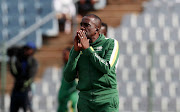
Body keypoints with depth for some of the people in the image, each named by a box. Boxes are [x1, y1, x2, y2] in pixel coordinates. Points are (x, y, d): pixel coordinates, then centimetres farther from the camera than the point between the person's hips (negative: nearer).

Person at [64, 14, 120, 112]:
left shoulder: (111, 43, 4)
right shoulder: (77, 47, 12)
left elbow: (106, 68, -12)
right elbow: (68, 78, 3)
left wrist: (87, 49, -10)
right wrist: (76, 51, -6)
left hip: (106, 100, -3)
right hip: (85, 99, 3)